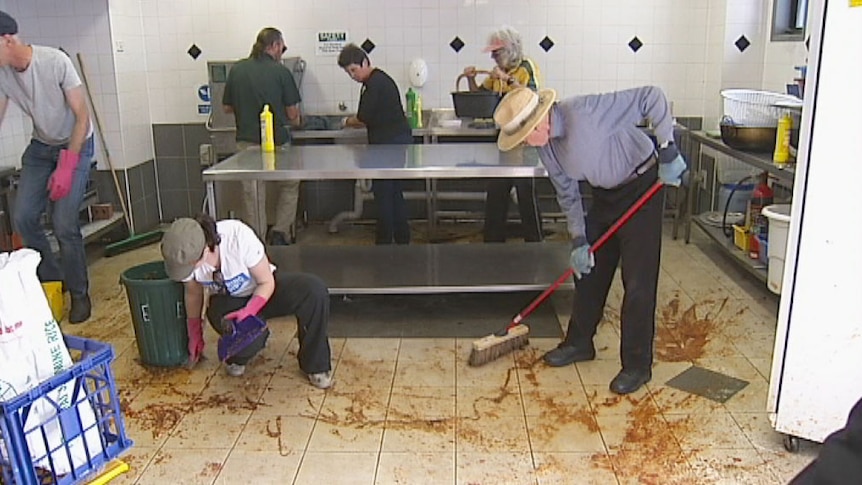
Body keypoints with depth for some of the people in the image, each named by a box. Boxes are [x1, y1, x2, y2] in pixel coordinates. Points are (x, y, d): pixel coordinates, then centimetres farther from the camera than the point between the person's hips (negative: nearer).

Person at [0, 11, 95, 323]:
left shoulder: (55, 62, -25)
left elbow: (82, 116, -20)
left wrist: (67, 166, -23)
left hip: (76, 144, -5)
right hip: (40, 146, 5)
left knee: (63, 224, -13)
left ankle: (79, 293, 5)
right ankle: (51, 281, 16)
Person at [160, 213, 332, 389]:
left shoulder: (240, 237, -35)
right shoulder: (183, 255, -24)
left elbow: (267, 282, -19)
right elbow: (193, 293, -1)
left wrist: (248, 312, -34)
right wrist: (195, 334, 9)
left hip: (262, 290, -1)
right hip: (227, 300, 1)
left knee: (315, 290, -31)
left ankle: (315, 365, -12)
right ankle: (237, 357, 5)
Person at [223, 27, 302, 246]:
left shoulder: (236, 70, 3)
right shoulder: (280, 71, -8)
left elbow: (227, 107, 10)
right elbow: (292, 113, -5)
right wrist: (295, 120, 17)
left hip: (246, 142, 3)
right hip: (276, 141, -3)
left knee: (252, 194, 10)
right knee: (289, 187, 18)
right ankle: (280, 232, 11)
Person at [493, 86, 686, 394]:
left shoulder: (585, 111, -31)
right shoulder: (546, 147, -6)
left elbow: (652, 97, -28)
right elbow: (567, 194, 3)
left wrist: (667, 151, -30)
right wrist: (578, 240, -2)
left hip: (641, 187, -8)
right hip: (604, 194, 8)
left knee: (638, 281, -5)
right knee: (587, 270, 13)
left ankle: (637, 365, 7)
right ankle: (579, 343, 31)